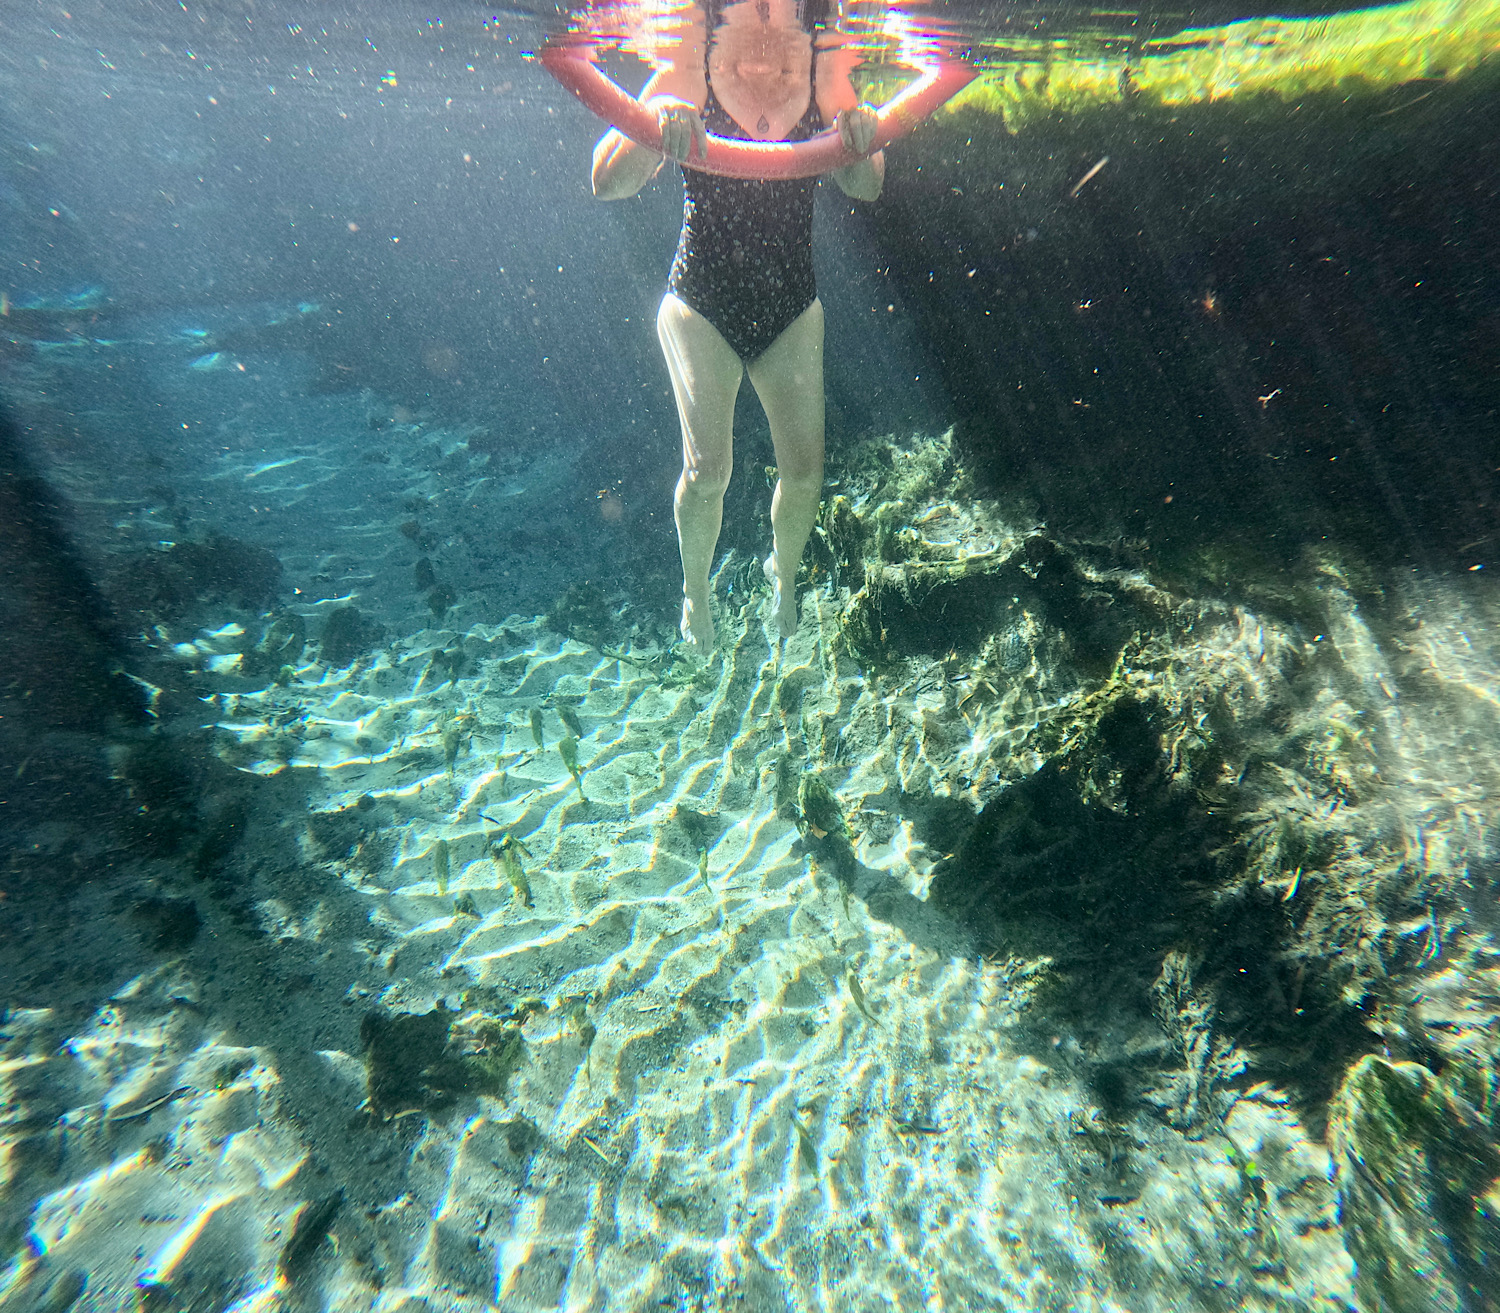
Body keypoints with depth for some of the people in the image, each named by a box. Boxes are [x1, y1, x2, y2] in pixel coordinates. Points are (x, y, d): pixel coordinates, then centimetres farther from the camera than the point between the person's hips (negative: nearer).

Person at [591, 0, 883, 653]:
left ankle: (783, 568, 28)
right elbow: (606, 184, -11)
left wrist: (862, 140, -15)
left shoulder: (825, 73, 3)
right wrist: (653, 130, -31)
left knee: (804, 470, -4)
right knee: (708, 467, -16)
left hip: (791, 309, 3)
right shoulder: (686, 76, -5)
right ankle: (695, 587, 13)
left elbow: (865, 188, 7)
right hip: (701, 305, -2)